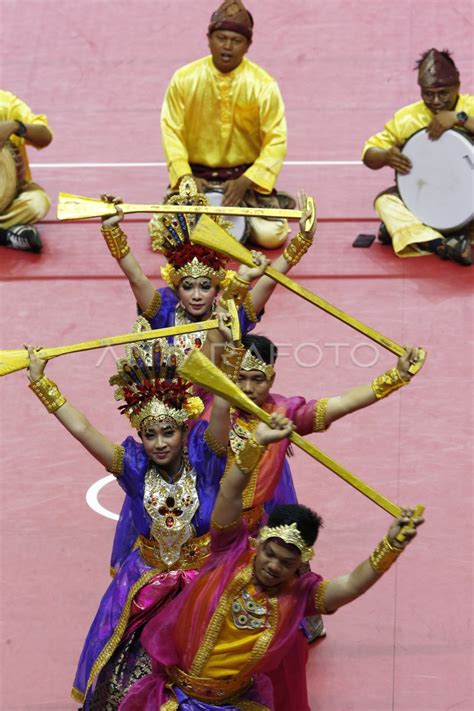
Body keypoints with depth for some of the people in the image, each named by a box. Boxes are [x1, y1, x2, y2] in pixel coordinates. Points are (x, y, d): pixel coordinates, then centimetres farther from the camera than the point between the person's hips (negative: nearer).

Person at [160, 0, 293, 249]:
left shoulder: (263, 85, -11)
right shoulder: (184, 79, -8)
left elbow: (276, 141, -10)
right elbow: (172, 131, -4)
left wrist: (245, 182, -21)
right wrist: (185, 177, -18)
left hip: (247, 175, -1)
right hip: (196, 175, 1)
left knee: (271, 235, -21)